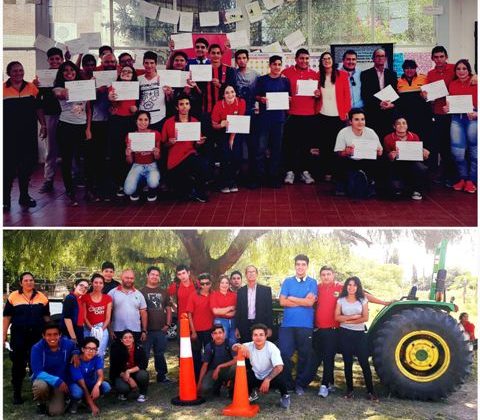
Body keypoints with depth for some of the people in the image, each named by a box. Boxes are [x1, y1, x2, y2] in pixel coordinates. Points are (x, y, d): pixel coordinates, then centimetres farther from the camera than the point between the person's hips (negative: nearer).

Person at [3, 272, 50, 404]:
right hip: (18, 336, -1)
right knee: (18, 364, 6)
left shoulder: (42, 297, 5)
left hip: (37, 336, 2)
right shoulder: (13, 297, -2)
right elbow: (7, 317, 0)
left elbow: (46, 317, 11)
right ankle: (17, 394, 16)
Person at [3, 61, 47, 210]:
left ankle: (24, 196, 23)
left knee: (28, 164, 8)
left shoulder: (31, 87, 6)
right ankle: (5, 198, 10)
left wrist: (43, 125, 4)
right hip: (9, 134, -3)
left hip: (29, 133, 3)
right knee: (9, 165, -1)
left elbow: (38, 108, 11)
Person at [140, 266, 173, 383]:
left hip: (161, 329, 4)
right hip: (147, 330, -4)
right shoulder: (142, 292, -1)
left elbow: (168, 309, 16)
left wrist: (167, 324, 4)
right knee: (144, 355, 0)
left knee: (160, 354, 13)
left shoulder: (163, 292, 12)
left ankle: (162, 375, 21)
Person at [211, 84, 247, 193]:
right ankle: (224, 183, -5)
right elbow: (214, 125, -7)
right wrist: (222, 125, -30)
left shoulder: (241, 102, -12)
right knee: (226, 153, -21)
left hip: (237, 132, 1)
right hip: (223, 133, -1)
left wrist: (232, 138, -16)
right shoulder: (218, 105, -15)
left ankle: (233, 182, 1)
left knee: (237, 153, -19)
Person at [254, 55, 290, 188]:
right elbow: (256, 96, 5)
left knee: (277, 147, 6)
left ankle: (274, 176, 14)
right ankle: (259, 176, 2)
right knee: (261, 147, -5)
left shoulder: (285, 81, 10)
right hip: (264, 117, -2)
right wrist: (261, 99, -15)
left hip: (279, 117, 2)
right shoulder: (262, 80, 5)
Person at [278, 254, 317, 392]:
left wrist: (291, 298, -3)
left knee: (304, 355, 8)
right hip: (287, 324, 1)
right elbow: (282, 302, -3)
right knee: (285, 354, -3)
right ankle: (287, 383, 12)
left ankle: (300, 383, 22)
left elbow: (310, 302, -10)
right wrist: (302, 301, -7)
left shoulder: (312, 282, 3)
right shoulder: (287, 281, 7)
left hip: (306, 325, 0)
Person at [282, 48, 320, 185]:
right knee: (290, 144, 0)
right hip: (291, 114, -2)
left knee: (307, 144, 6)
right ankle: (290, 171, 8)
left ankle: (305, 171, 15)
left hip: (309, 115, 3)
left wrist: (318, 94, -3)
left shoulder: (314, 74, 11)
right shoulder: (287, 72, 2)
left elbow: (319, 92, 19)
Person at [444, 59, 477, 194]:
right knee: (457, 150, -5)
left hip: (472, 118, -3)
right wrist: (447, 108, -2)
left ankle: (471, 180, 13)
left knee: (473, 150, 2)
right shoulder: (452, 84, 12)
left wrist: (476, 114, -19)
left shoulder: (475, 83, -1)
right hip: (457, 118, 3)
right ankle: (462, 178, 13)